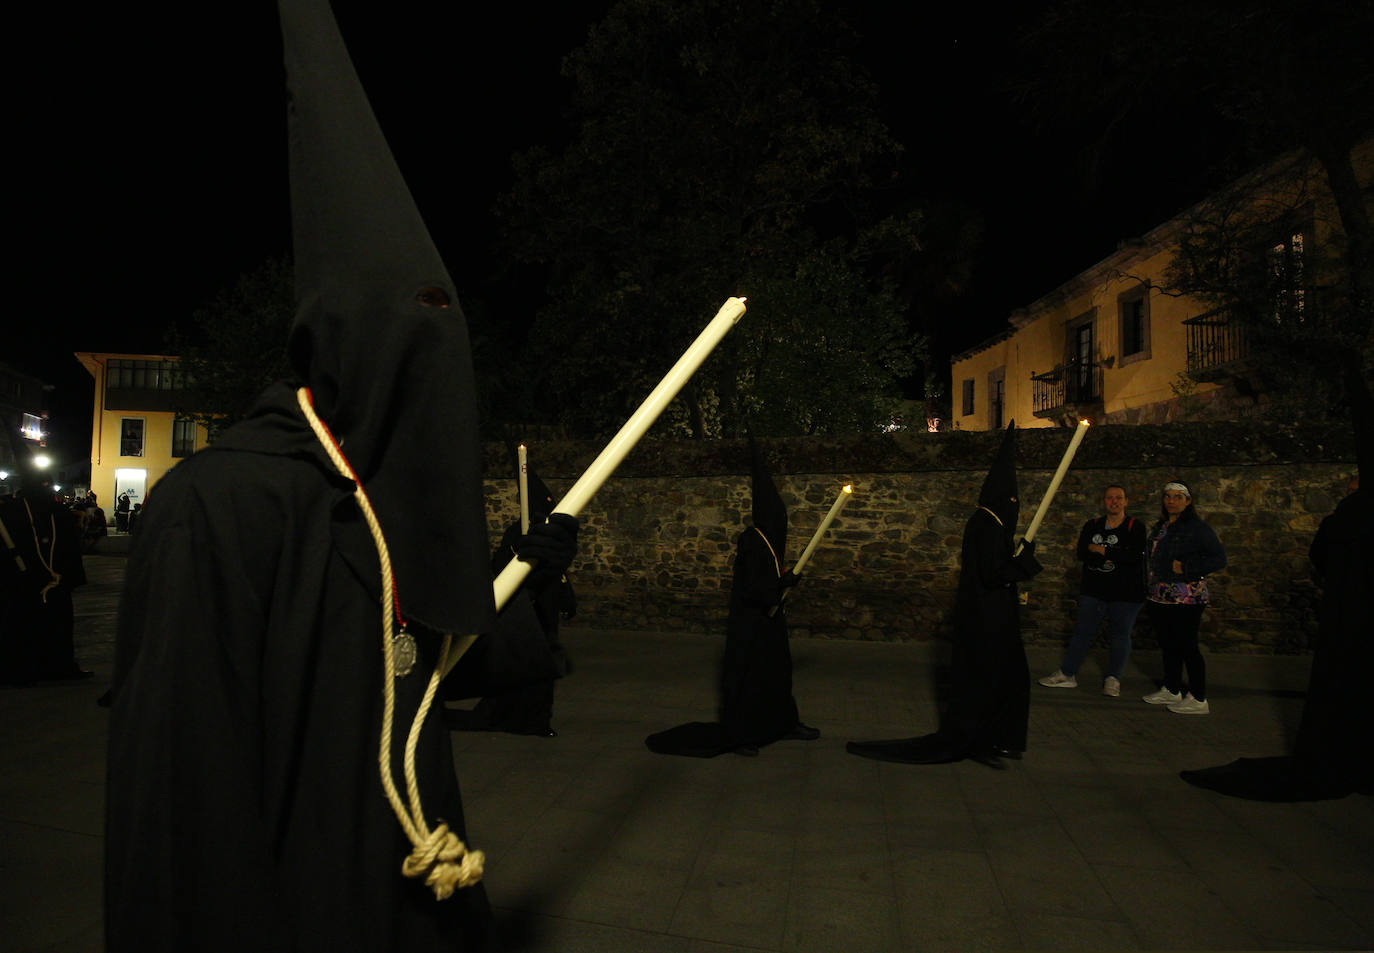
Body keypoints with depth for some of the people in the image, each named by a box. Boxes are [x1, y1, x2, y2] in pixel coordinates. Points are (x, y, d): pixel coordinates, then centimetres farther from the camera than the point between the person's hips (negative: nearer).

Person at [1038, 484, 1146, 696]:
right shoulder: (1092, 526, 8)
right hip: (1093, 590, 3)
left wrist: (1101, 550, -13)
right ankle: (1067, 674, 13)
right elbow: (1081, 554, -5)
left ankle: (1113, 679, 17)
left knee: (1120, 635, 5)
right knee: (1083, 631, 7)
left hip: (1125, 592, -3)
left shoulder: (1136, 527, -2)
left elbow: (1135, 555, -18)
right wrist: (1115, 556, -14)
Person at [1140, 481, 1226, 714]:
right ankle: (1171, 690, 27)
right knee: (1168, 645, 15)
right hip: (1160, 598, 7)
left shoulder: (1197, 528, -10)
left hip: (1186, 600, -7)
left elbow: (1219, 559, -14)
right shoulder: (1160, 528, 13)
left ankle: (1198, 699, 6)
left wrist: (1186, 568, -19)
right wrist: (1149, 588, 14)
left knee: (1187, 646, -3)